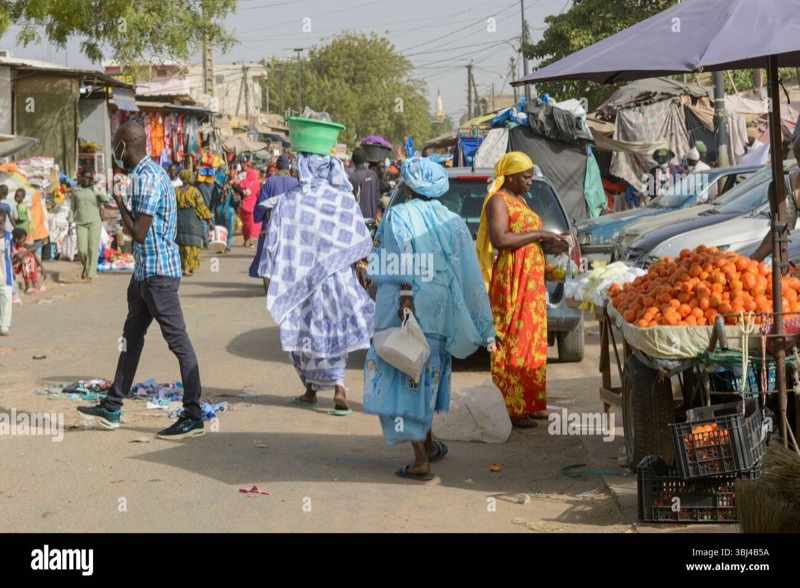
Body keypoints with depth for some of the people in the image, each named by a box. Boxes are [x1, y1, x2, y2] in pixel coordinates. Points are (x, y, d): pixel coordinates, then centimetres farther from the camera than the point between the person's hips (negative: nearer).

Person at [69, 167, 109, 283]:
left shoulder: (96, 189, 3)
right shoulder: (76, 191, 9)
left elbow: (105, 199, -14)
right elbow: (72, 208, 14)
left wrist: (98, 192, -30)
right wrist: (70, 223, 9)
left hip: (95, 222, -2)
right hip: (81, 223, 2)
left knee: (93, 249, -5)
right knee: (82, 249, -7)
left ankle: (90, 275, -1)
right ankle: (85, 267, 23)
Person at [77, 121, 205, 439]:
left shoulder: (146, 179, -17)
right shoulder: (149, 172, 14)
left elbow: (139, 233, -19)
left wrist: (119, 203, -8)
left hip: (157, 272, -11)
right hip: (144, 270, 11)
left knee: (178, 341, -7)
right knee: (131, 337, 16)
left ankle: (193, 416, -4)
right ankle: (111, 408, 25)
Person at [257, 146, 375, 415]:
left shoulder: (287, 202, -7)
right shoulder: (344, 201, -6)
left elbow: (274, 244, -3)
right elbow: (361, 245, 0)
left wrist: (272, 278, 6)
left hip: (298, 282, 0)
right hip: (337, 281, 0)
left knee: (302, 332, 13)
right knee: (334, 334, 7)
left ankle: (311, 390, 20)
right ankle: (338, 387, -8)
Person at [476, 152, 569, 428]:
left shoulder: (519, 199, 19)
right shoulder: (497, 200, -10)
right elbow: (499, 240, -23)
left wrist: (547, 245, 6)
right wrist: (539, 234, -17)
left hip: (532, 280, 10)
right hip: (511, 280, -10)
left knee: (531, 340, 11)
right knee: (513, 343, -8)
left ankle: (528, 402, 18)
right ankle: (513, 409, -6)